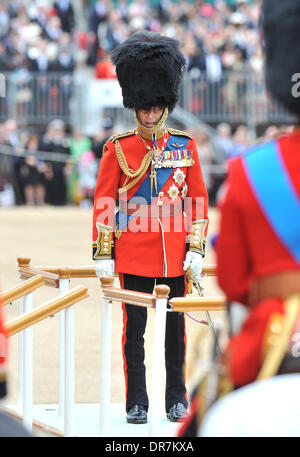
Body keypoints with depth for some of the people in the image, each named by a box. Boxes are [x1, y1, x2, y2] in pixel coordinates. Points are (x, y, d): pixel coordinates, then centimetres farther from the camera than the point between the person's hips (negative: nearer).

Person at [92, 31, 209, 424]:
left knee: (175, 326, 8)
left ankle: (176, 397, 18)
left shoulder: (185, 146, 5)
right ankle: (137, 401, 10)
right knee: (134, 329, 2)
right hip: (134, 254, -2)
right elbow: (103, 202, 0)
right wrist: (102, 253, -4)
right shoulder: (119, 148, -1)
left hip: (175, 254, 2)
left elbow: (199, 199, 7)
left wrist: (197, 248, 0)